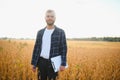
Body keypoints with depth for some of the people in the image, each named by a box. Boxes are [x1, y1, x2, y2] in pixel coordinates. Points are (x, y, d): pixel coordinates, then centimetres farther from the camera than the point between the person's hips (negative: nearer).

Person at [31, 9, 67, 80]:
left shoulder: (61, 32, -1)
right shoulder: (40, 32, 8)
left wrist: (63, 64, -10)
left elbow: (64, 49, -3)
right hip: (42, 62, 3)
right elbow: (36, 48, 10)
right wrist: (34, 63, 8)